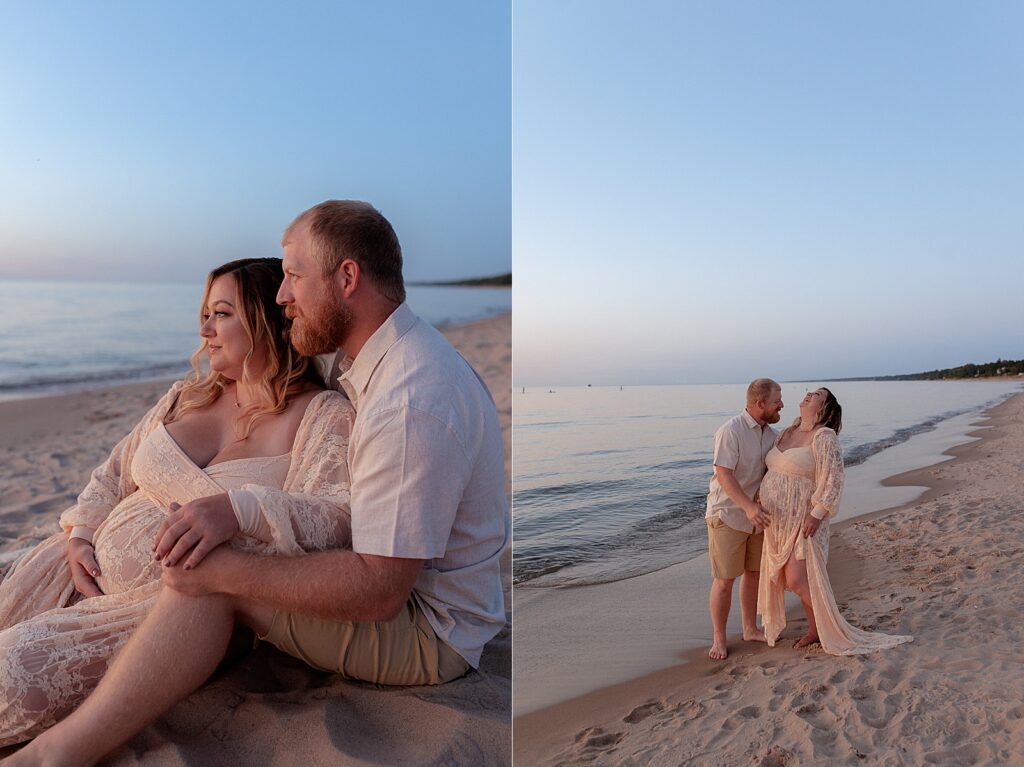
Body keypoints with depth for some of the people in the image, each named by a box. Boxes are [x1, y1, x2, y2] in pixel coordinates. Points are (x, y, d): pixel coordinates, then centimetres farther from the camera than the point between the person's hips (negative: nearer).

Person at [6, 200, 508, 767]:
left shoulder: (410, 402, -29)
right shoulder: (376, 366, 5)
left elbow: (379, 591, -30)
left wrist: (226, 569, -26)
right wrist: (234, 503, -4)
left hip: (428, 632, -9)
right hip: (389, 575, 9)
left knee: (213, 575, -20)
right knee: (212, 564, 4)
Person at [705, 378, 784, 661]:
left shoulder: (771, 434, 5)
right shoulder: (730, 431, -20)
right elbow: (724, 475, -26)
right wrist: (748, 506, -36)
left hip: (756, 515, 7)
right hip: (727, 515, -7)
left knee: (754, 574, 16)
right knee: (724, 579, -1)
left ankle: (750, 630, 32)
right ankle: (719, 640, 12)